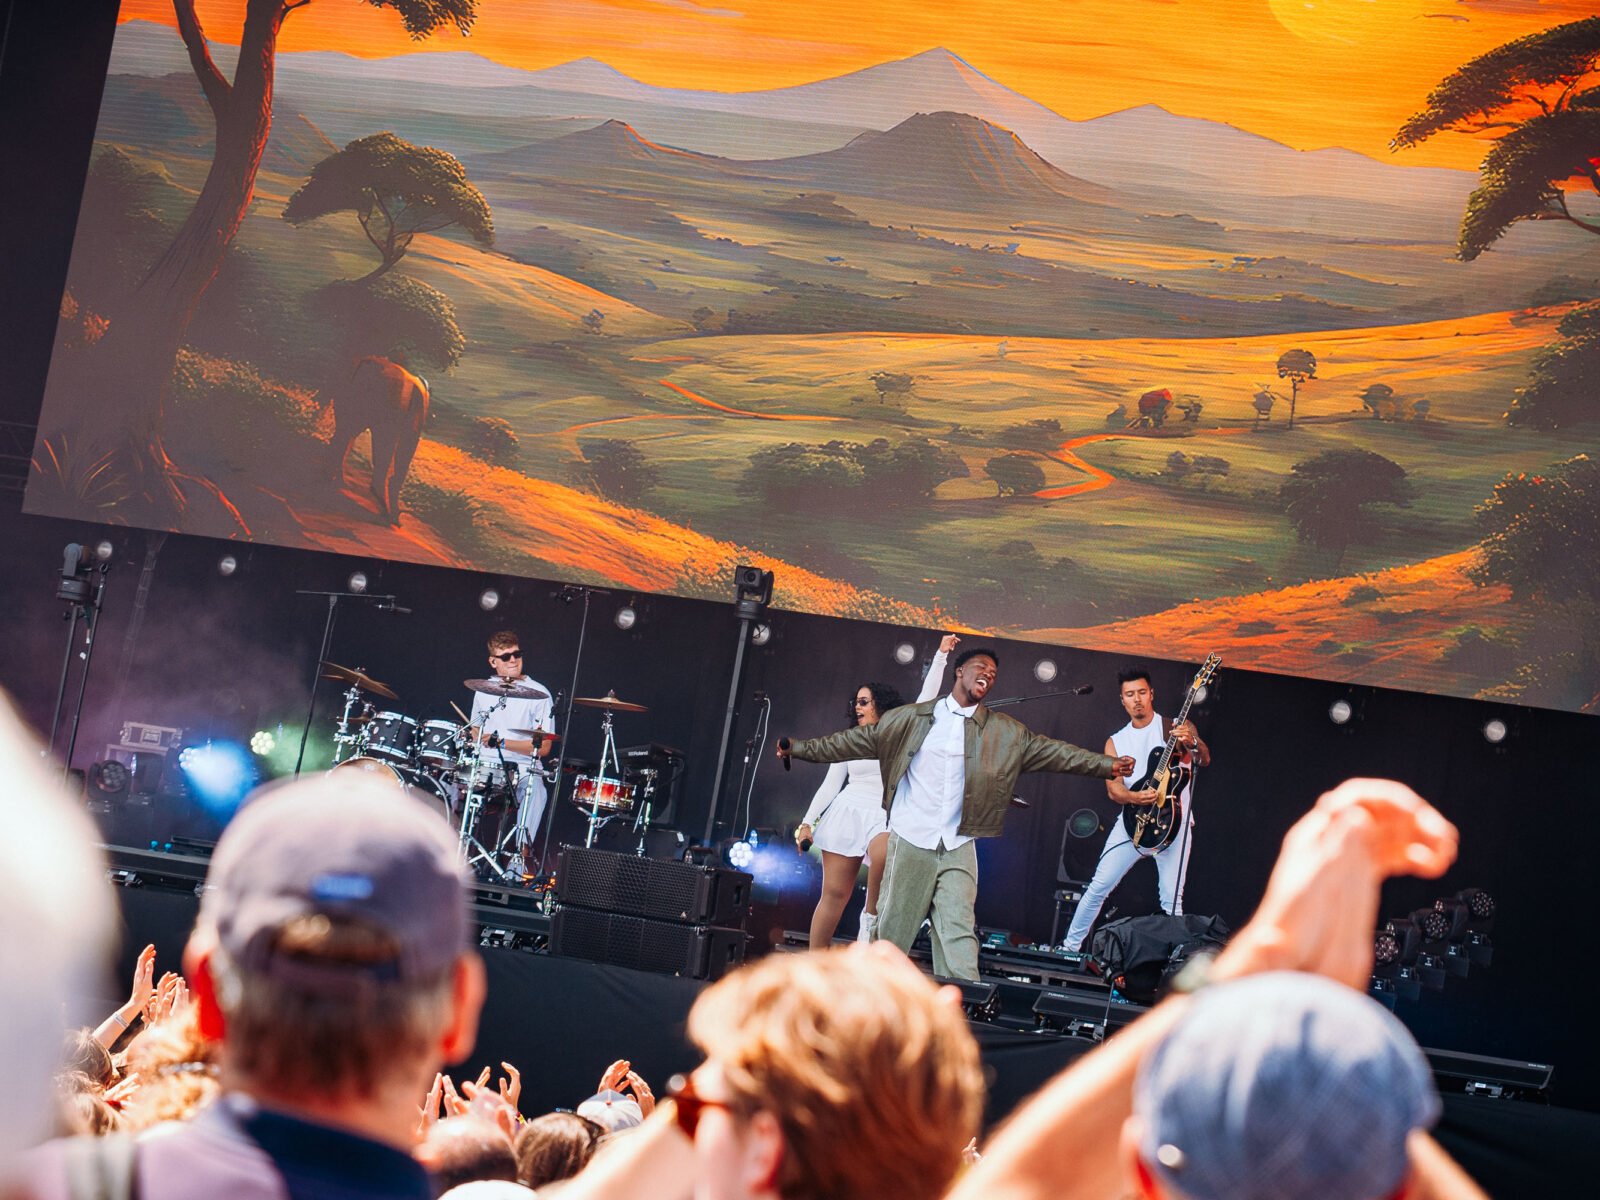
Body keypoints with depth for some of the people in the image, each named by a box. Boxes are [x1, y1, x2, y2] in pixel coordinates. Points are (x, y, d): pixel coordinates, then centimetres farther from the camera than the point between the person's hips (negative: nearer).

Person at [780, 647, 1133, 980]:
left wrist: (1107, 765, -3)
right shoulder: (913, 718, 6)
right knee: (892, 928, 3)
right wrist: (801, 748, 9)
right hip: (910, 842, -1)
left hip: (958, 850, 1)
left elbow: (1051, 751, 6)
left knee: (959, 932, -8)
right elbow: (860, 740, 10)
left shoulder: (1005, 732, 10)